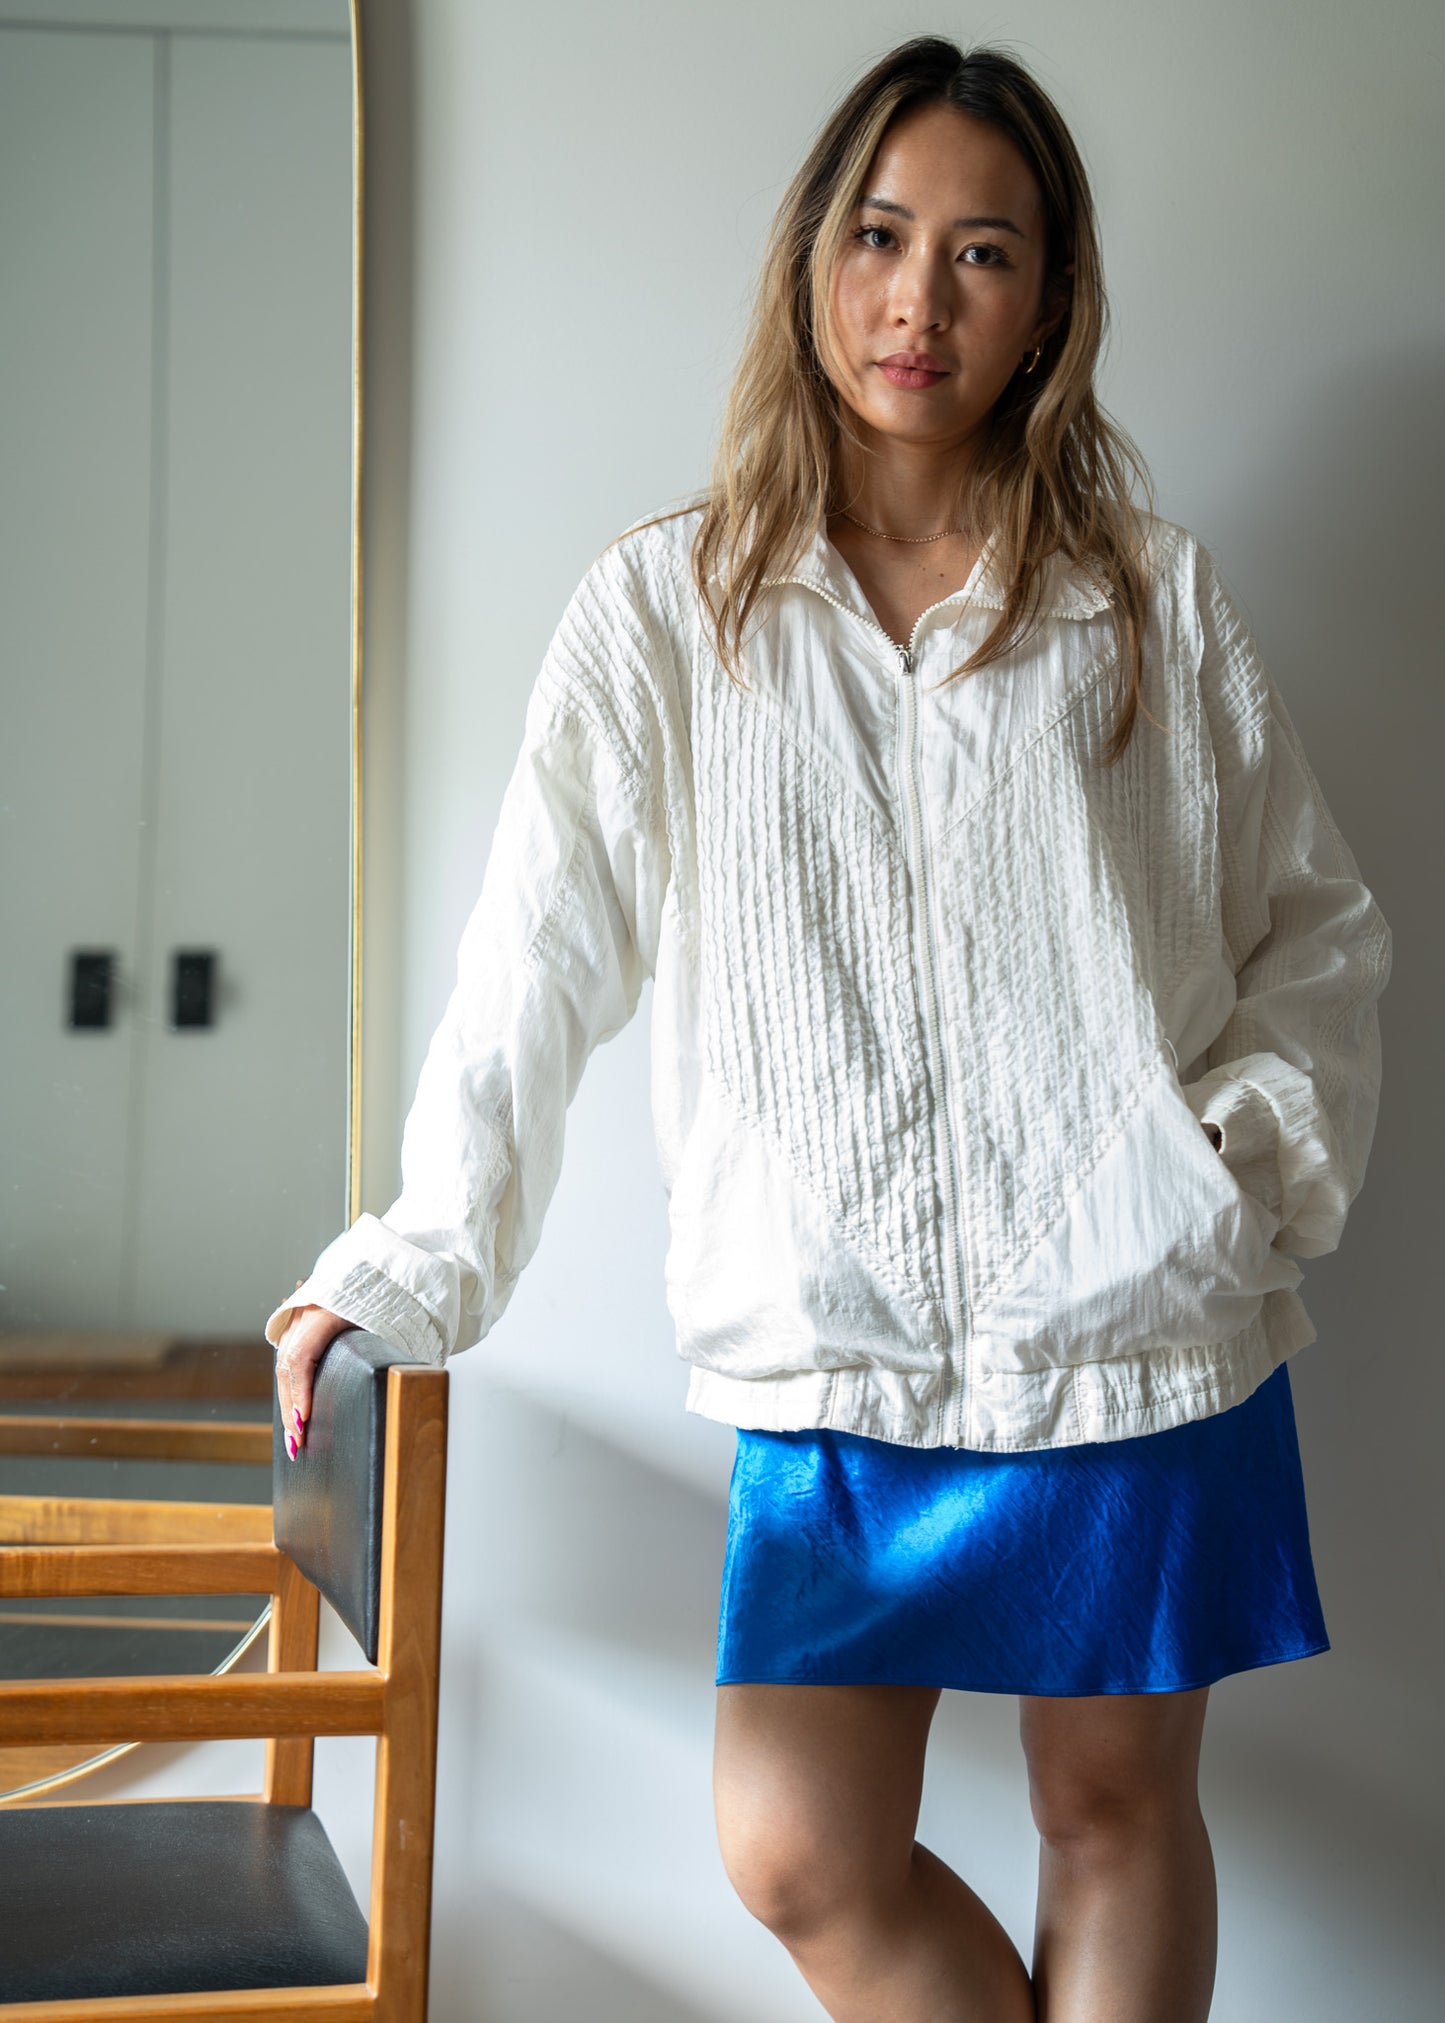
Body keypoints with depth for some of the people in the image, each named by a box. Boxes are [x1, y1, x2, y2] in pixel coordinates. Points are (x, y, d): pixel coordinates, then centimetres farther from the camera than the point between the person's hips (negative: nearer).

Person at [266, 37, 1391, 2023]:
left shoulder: (1154, 598, 4)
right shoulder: (666, 609, 3)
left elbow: (1320, 933, 11)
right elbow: (539, 962, 1)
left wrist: (1264, 1139, -6)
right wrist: (416, 1263, -5)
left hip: (1145, 1332, 0)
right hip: (835, 1352, 0)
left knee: (1117, 1804, 10)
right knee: (803, 1859, -3)